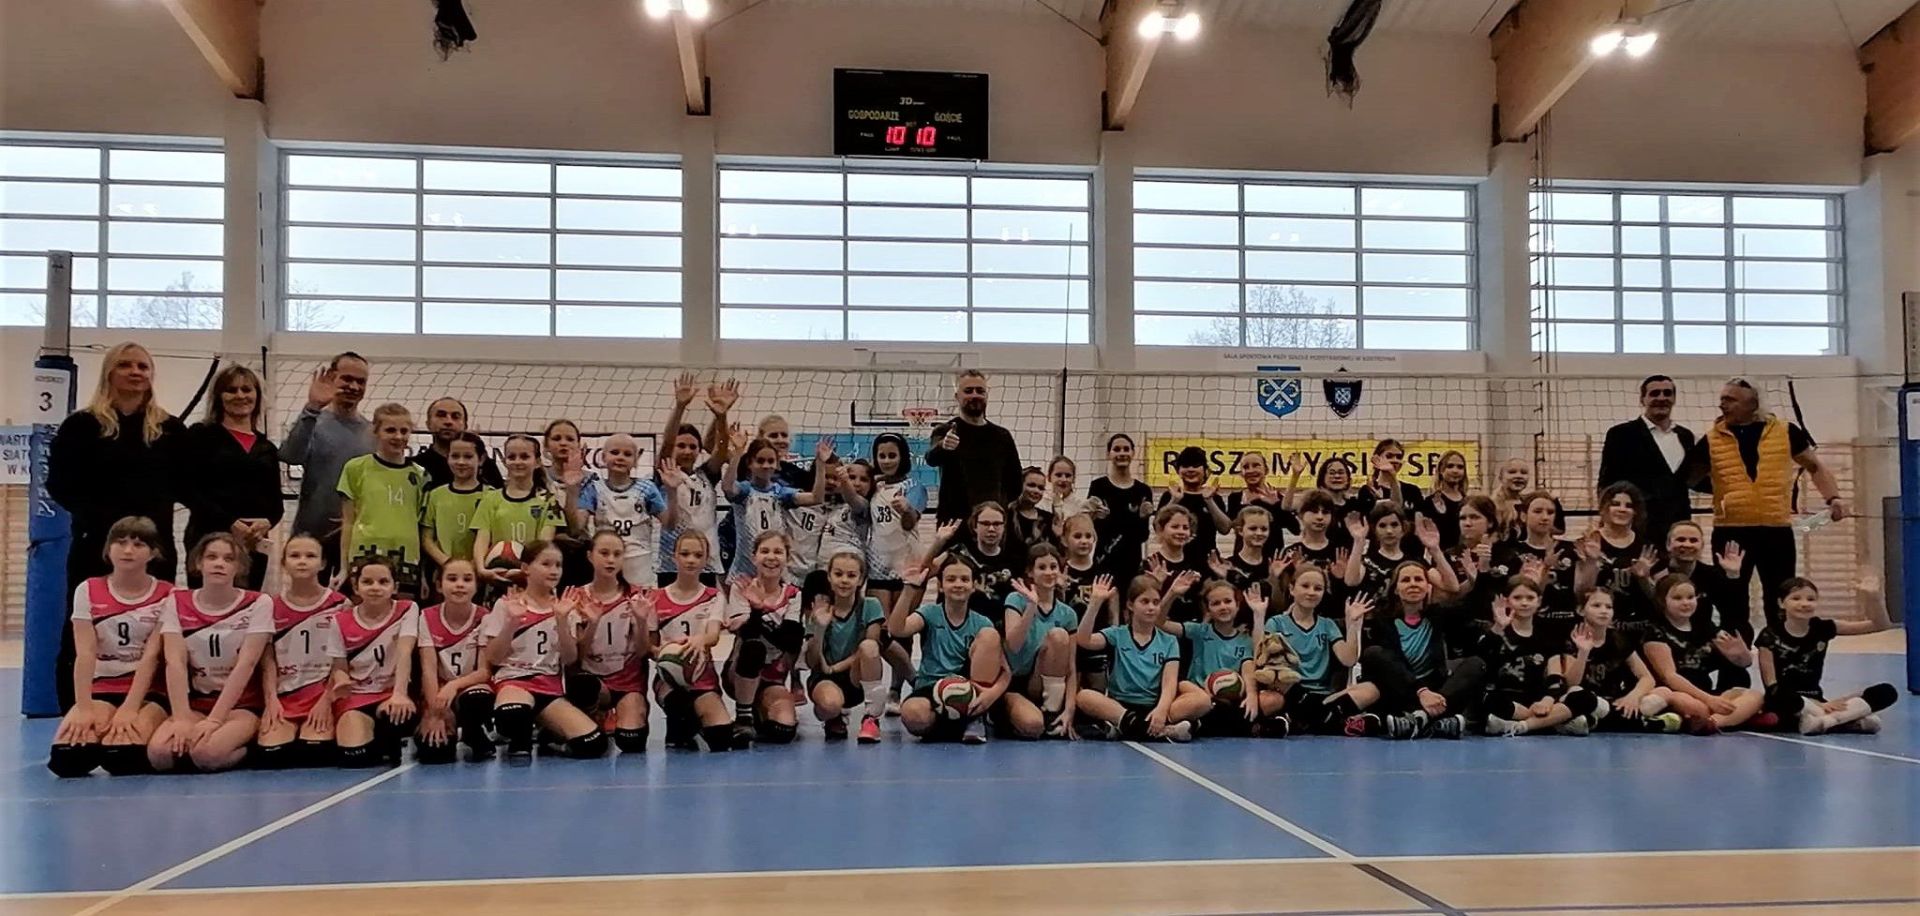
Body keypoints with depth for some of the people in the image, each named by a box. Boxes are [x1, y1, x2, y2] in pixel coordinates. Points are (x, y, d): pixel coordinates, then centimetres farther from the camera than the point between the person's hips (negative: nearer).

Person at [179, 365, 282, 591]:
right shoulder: (201, 435, 6)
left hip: (255, 544, 4)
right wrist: (230, 523, -15)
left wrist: (267, 522, -8)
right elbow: (187, 490, -5)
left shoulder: (267, 447, 18)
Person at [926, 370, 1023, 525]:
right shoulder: (945, 432, -1)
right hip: (953, 523, -3)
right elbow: (932, 459, -23)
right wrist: (942, 447, -46)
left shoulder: (1002, 436, 11)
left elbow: (1014, 482, 14)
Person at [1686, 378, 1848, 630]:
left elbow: (1815, 467, 14)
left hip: (1777, 529, 0)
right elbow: (1689, 477, 11)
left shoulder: (1785, 432, 4)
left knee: (1780, 600, 8)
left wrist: (1833, 498, 1)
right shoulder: (1712, 439, 4)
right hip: (1729, 531, 0)